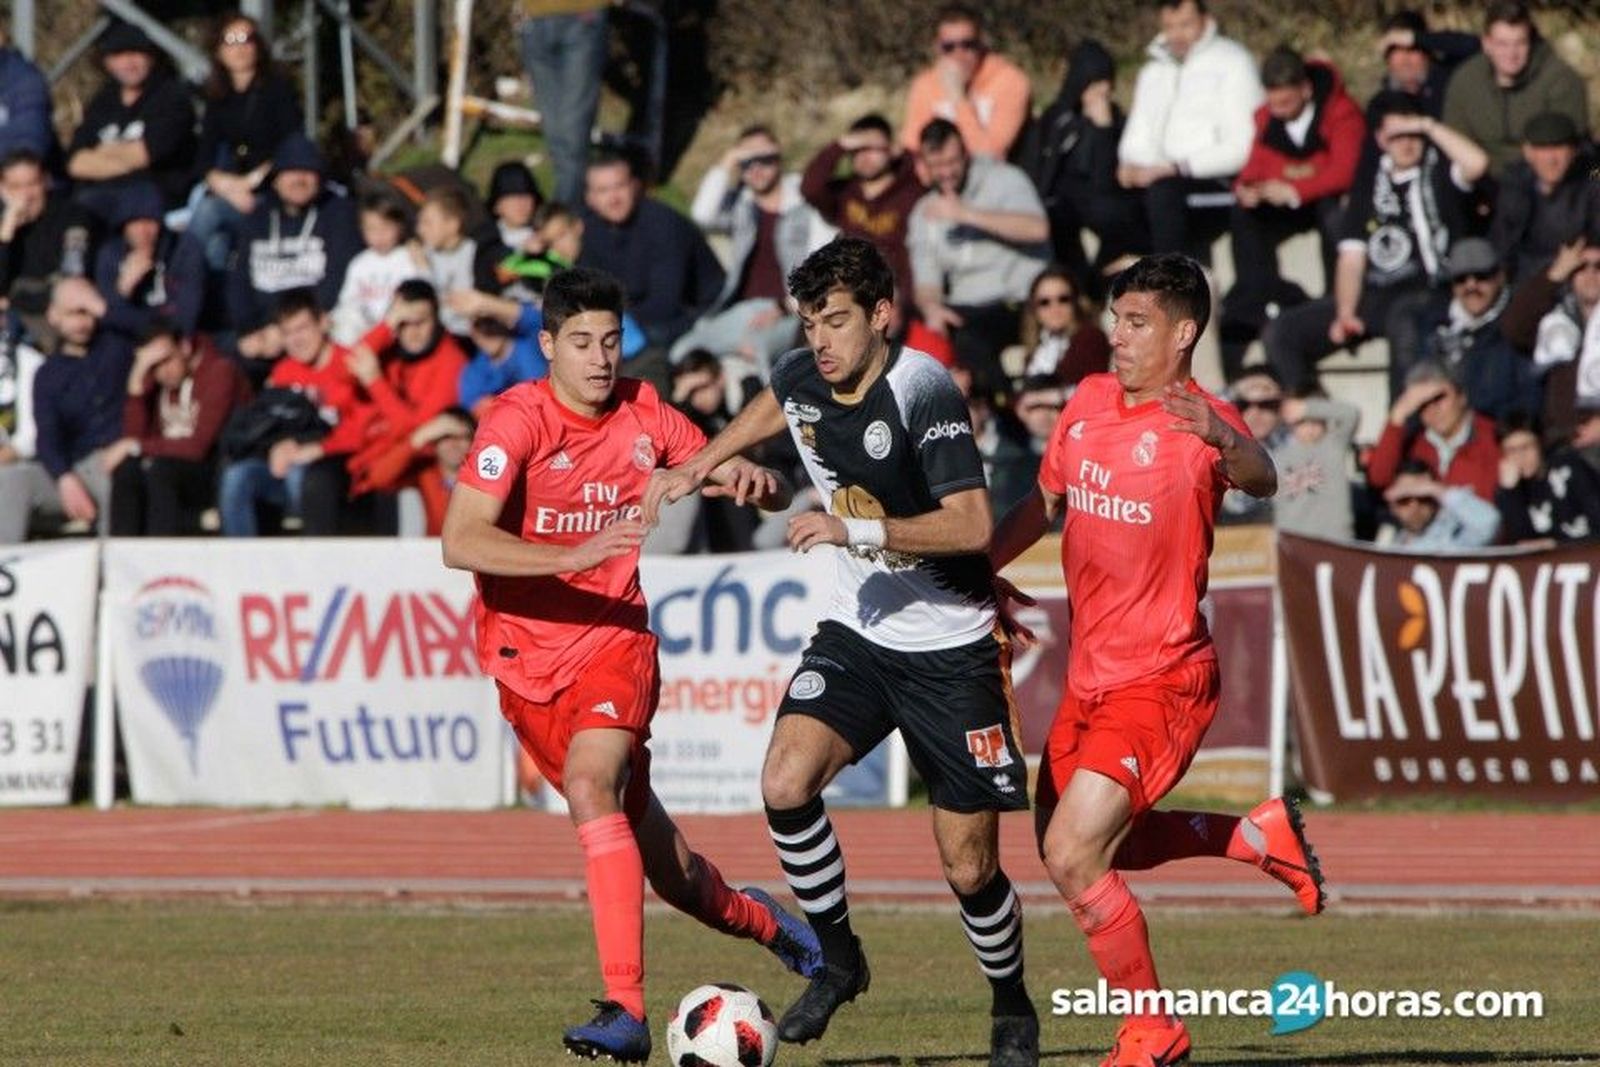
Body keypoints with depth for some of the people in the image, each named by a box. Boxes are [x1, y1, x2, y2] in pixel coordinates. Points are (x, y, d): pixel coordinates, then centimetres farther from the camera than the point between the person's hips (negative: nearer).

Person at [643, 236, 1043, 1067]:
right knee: (785, 783, -21)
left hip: (950, 644, -5)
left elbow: (972, 526, -26)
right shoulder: (802, 379, -2)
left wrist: (858, 530, -31)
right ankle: (837, 958, 0)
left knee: (969, 868, -1)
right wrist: (695, 468, 21)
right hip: (856, 631, 5)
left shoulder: (920, 388, -21)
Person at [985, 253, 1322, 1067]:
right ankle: (1258, 835, 33)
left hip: (1160, 681, -9)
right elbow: (1046, 500, 22)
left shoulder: (1197, 421, -17)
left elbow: (1260, 480, -39)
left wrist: (1224, 439, -61)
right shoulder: (1088, 403, 5)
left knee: (1074, 858, -17)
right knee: (1068, 846, 21)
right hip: (1090, 675, 9)